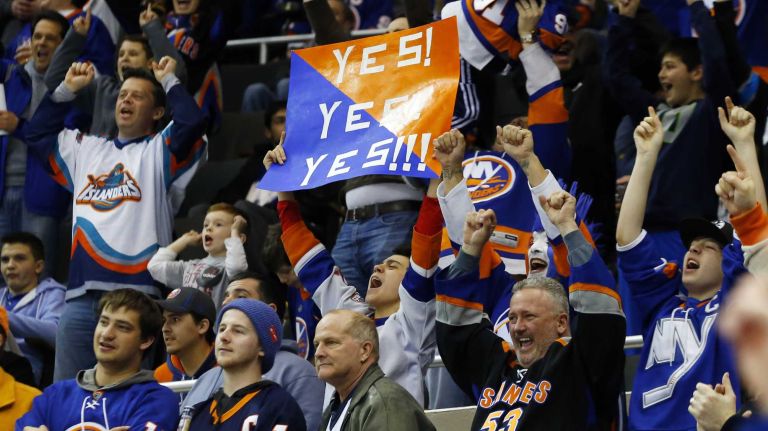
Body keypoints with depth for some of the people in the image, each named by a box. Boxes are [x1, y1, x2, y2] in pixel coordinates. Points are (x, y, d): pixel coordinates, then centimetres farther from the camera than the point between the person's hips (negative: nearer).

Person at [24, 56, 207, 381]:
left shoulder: (160, 150, 8)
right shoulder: (86, 149, 25)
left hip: (136, 290, -5)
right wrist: (67, 89, 28)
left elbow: (193, 122, -10)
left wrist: (169, 81, 5)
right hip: (81, 294, 5)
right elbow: (37, 133, 32)